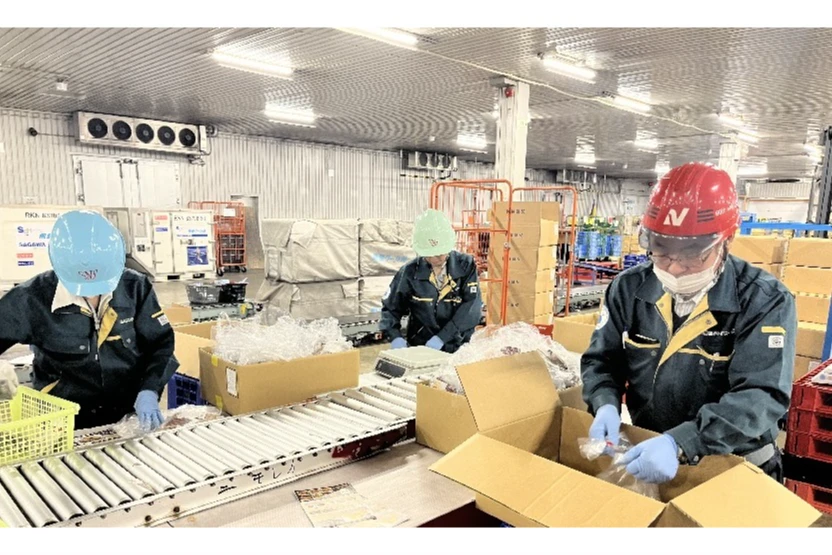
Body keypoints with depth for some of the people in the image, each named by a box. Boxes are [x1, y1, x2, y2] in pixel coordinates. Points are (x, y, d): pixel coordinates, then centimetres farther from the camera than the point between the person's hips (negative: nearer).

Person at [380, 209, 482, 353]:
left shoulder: (466, 266, -6)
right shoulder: (410, 272, -4)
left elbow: (472, 307, -14)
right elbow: (390, 308, 6)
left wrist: (442, 337, -22)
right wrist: (395, 337, -11)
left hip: (458, 348, 0)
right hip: (420, 349, 0)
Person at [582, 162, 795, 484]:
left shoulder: (766, 302, -12)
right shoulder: (629, 288, -3)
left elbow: (761, 396, -21)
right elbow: (602, 360, 3)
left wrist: (680, 443, -34)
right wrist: (606, 405, -18)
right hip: (645, 454, 1)